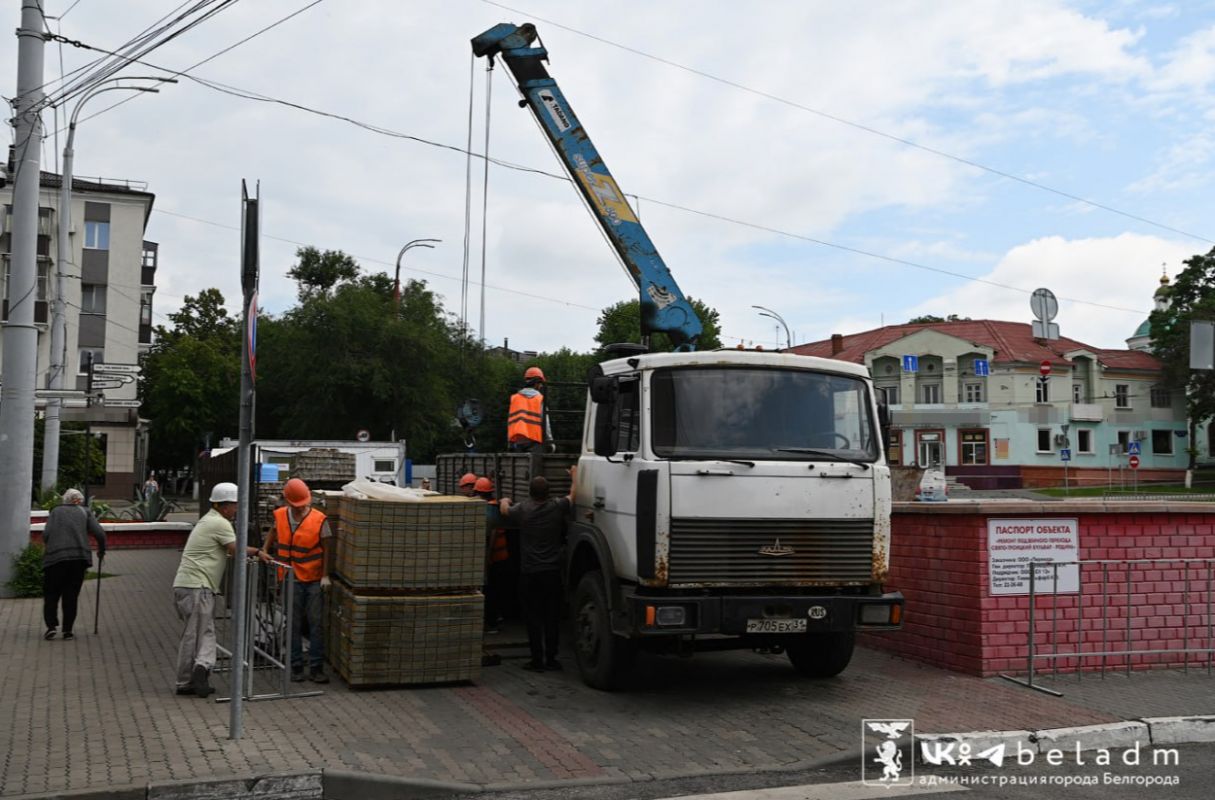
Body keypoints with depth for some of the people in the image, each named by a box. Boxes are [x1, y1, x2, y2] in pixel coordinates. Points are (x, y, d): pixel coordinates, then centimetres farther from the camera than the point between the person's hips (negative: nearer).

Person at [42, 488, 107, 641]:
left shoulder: (56, 511, 13)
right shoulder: (85, 512, 14)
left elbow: (46, 533, 0)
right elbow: (100, 534, 3)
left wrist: (46, 549, 18)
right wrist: (101, 551, 18)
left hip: (55, 556, -1)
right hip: (79, 557, 1)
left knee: (51, 594, 10)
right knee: (71, 595, 8)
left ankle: (51, 626, -3)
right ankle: (67, 630, 7)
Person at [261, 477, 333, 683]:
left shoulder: (319, 519, -10)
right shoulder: (280, 516, 0)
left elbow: (327, 548, -7)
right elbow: (274, 531, 22)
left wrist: (325, 575, -13)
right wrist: (265, 550, 11)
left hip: (314, 580, -2)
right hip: (291, 580, 2)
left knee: (316, 624, 0)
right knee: (294, 625, 8)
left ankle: (316, 668, 6)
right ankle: (296, 667, 16)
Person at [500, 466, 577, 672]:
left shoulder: (522, 510, -6)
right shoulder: (557, 507, -5)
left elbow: (505, 510, 16)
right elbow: (573, 494, 14)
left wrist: (505, 501, 39)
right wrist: (575, 475, 32)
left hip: (529, 572, -1)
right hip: (553, 571, 1)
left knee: (533, 617, 4)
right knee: (552, 617, 9)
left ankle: (537, 660, 4)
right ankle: (551, 659, 13)